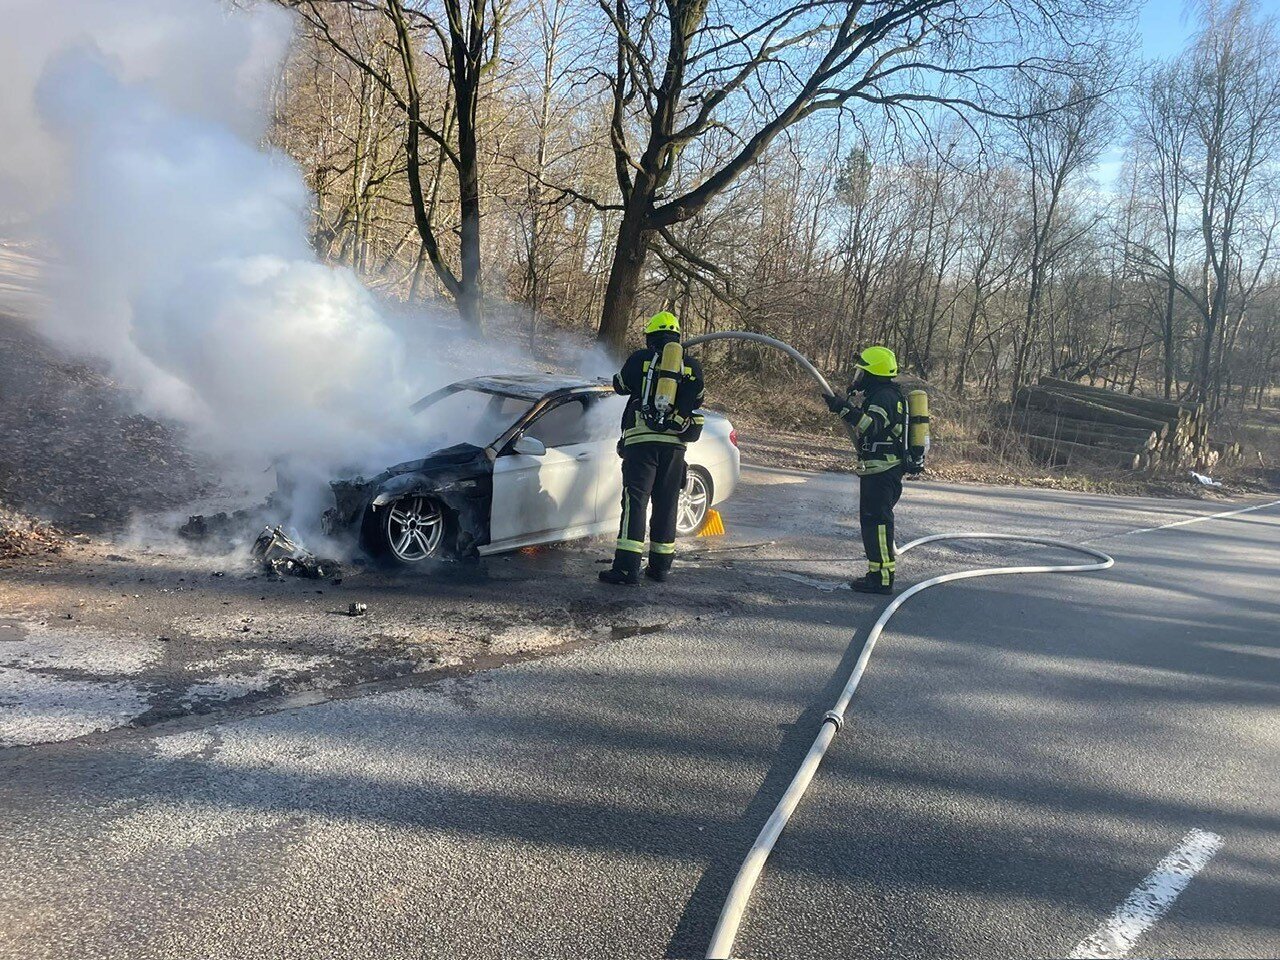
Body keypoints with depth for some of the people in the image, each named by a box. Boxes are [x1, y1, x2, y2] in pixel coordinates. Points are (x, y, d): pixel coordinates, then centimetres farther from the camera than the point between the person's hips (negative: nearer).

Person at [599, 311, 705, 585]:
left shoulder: (641, 359, 3)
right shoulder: (692, 367, 11)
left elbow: (620, 385, 18)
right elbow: (696, 401, 21)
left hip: (642, 439, -3)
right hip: (675, 443, 3)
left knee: (635, 500, -6)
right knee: (666, 504, 11)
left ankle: (627, 566, -12)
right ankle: (660, 565, 17)